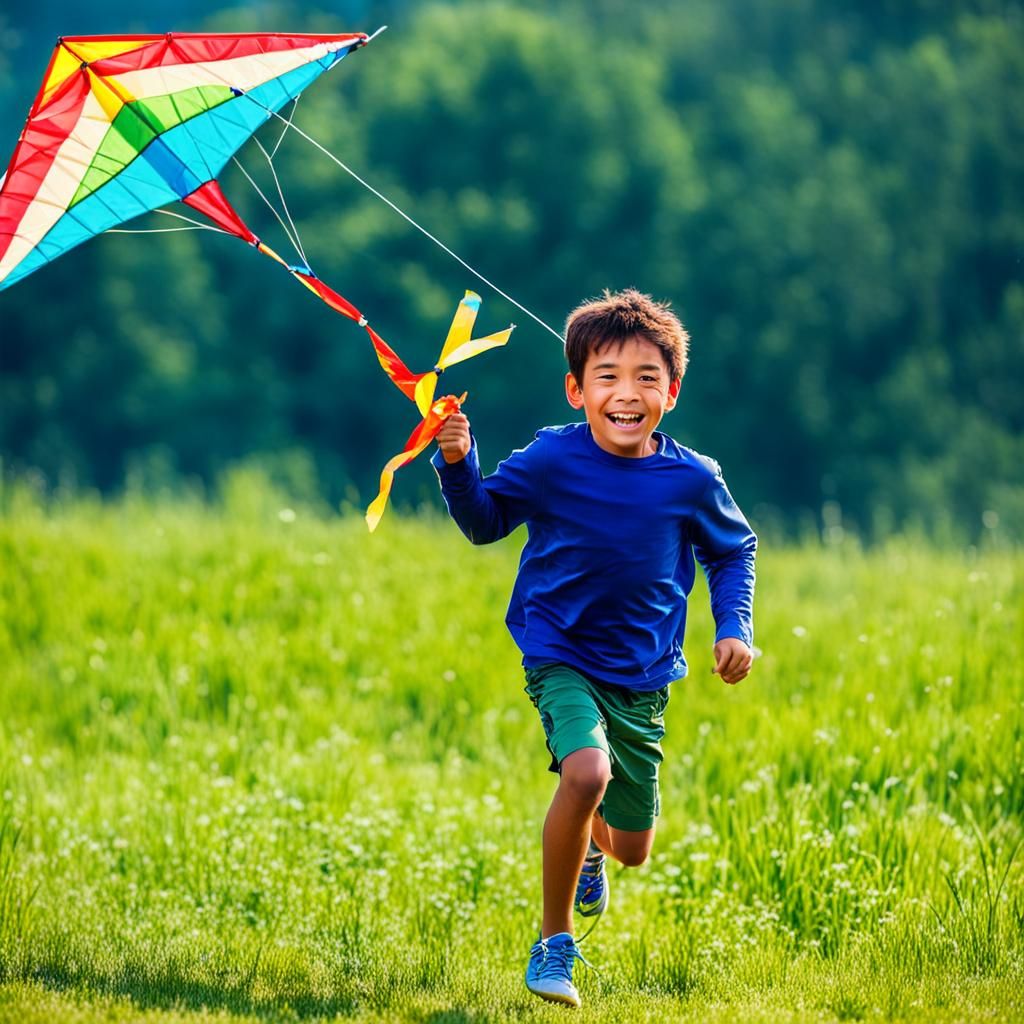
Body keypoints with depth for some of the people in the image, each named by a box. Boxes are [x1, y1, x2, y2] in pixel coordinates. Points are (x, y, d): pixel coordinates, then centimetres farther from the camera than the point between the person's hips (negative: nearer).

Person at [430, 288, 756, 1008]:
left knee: (634, 849, 13)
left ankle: (591, 845, 55)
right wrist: (458, 464, -16)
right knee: (587, 771, -33)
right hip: (562, 658, -3)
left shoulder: (692, 480, -7)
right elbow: (484, 521, 1)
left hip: (643, 677, 3)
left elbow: (733, 550, 11)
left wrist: (734, 628, -1)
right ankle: (554, 944, -14)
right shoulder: (551, 460, -12)